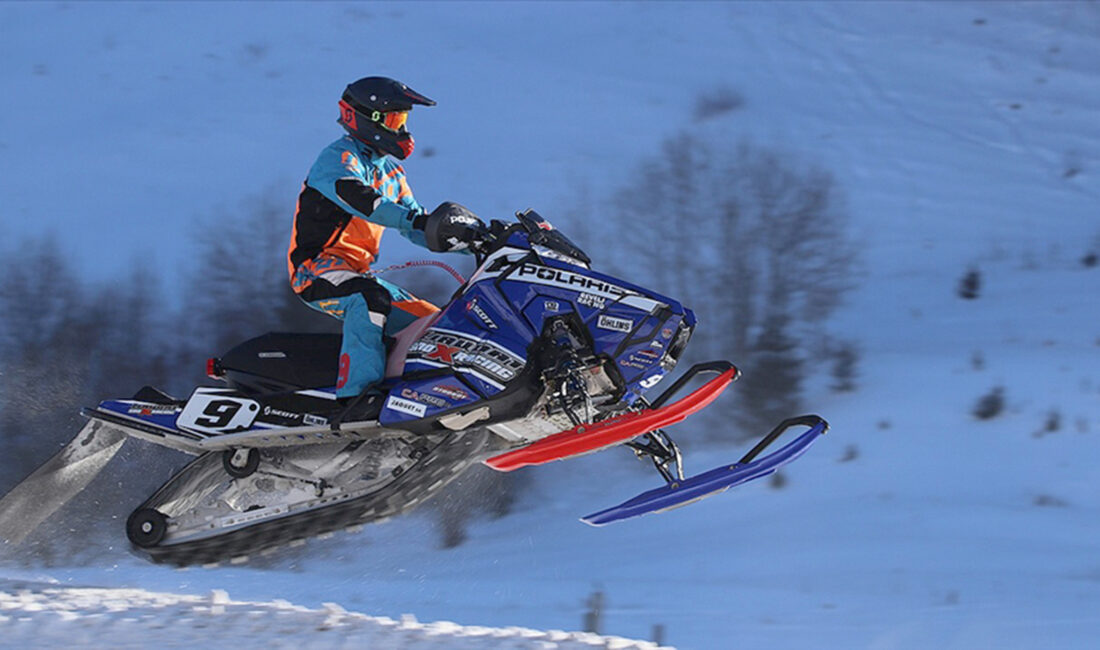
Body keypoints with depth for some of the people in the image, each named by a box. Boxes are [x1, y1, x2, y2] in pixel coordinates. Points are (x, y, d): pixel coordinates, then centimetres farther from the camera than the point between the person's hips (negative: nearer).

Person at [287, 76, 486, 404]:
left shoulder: (390, 172, 18)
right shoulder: (338, 158, -10)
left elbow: (417, 232, 21)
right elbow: (357, 199, -31)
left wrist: (472, 241, 6)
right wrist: (419, 220, -43)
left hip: (360, 274, 9)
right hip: (317, 269, -9)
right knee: (371, 299, -38)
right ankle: (353, 395, -45)